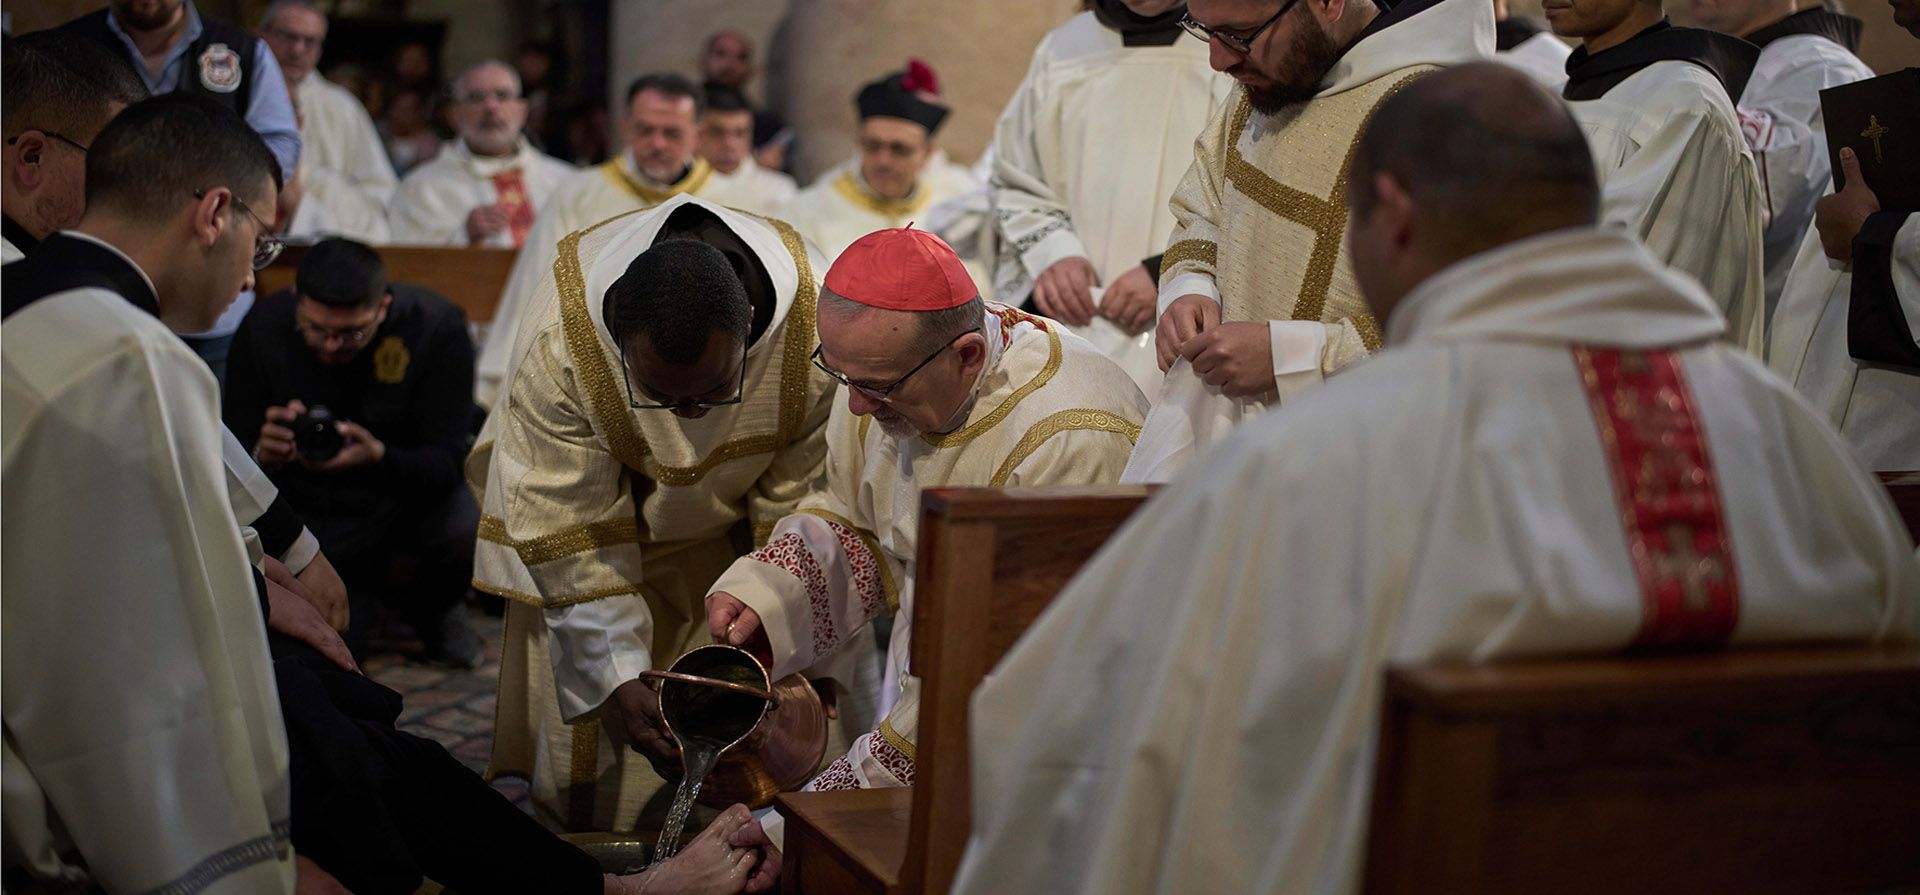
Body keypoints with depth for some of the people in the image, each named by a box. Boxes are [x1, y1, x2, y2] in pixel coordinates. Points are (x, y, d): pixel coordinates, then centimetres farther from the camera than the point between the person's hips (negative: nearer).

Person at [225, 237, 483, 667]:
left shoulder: (437, 327, -22)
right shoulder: (263, 329, -17)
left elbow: (445, 465, -22)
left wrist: (377, 457, -44)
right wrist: (262, 454, -36)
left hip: (409, 496, -1)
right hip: (311, 513, 1)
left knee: (471, 530, -34)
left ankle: (436, 609, 4)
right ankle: (370, 589, 21)